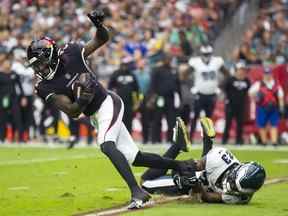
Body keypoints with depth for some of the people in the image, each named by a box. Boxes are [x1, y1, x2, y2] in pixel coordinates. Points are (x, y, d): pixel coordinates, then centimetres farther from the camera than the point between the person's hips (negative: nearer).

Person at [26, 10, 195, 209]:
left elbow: (103, 38, 2)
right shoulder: (45, 88, -9)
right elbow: (72, 112, -16)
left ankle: (137, 192, -31)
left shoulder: (70, 54, -12)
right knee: (135, 158, 7)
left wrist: (98, 24, -19)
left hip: (108, 103, -4)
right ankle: (178, 166, 26)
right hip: (96, 116, 4)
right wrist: (81, 101, -37)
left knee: (106, 145, -29)